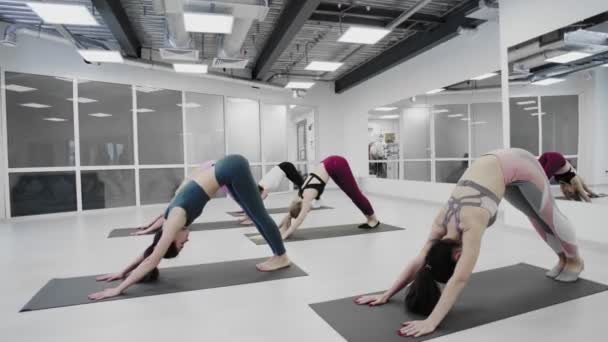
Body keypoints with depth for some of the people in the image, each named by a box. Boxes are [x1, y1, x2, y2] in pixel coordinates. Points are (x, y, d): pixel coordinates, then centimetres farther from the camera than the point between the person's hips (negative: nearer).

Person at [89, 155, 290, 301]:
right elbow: (150, 253, 17)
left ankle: (281, 257, 16)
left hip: (232, 169, -6)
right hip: (228, 170, 6)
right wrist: (122, 272, 20)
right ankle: (278, 254, 25)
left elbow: (152, 260, -13)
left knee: (258, 214, 3)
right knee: (254, 214, 13)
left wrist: (119, 289, -9)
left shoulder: (176, 220, -14)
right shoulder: (174, 219, 5)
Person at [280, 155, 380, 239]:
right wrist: (284, 228, 9)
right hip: (331, 165, 7)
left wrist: (285, 234, -25)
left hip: (337, 164, -7)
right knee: (353, 195, 14)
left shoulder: (307, 197, -23)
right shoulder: (301, 196, -2)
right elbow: (291, 212, 8)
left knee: (355, 194, 6)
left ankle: (374, 219, 21)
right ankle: (370, 219, 26)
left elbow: (300, 219, -26)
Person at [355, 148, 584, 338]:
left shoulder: (471, 223, -38)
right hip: (499, 168, 5)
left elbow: (460, 279, -42)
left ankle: (575, 261, 45)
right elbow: (419, 262, -15)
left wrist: (431, 321, -46)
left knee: (548, 215, 19)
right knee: (536, 217, 25)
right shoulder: (442, 222, -20)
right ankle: (564, 260, 49)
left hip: (517, 165, -4)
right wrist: (386, 295, -18)